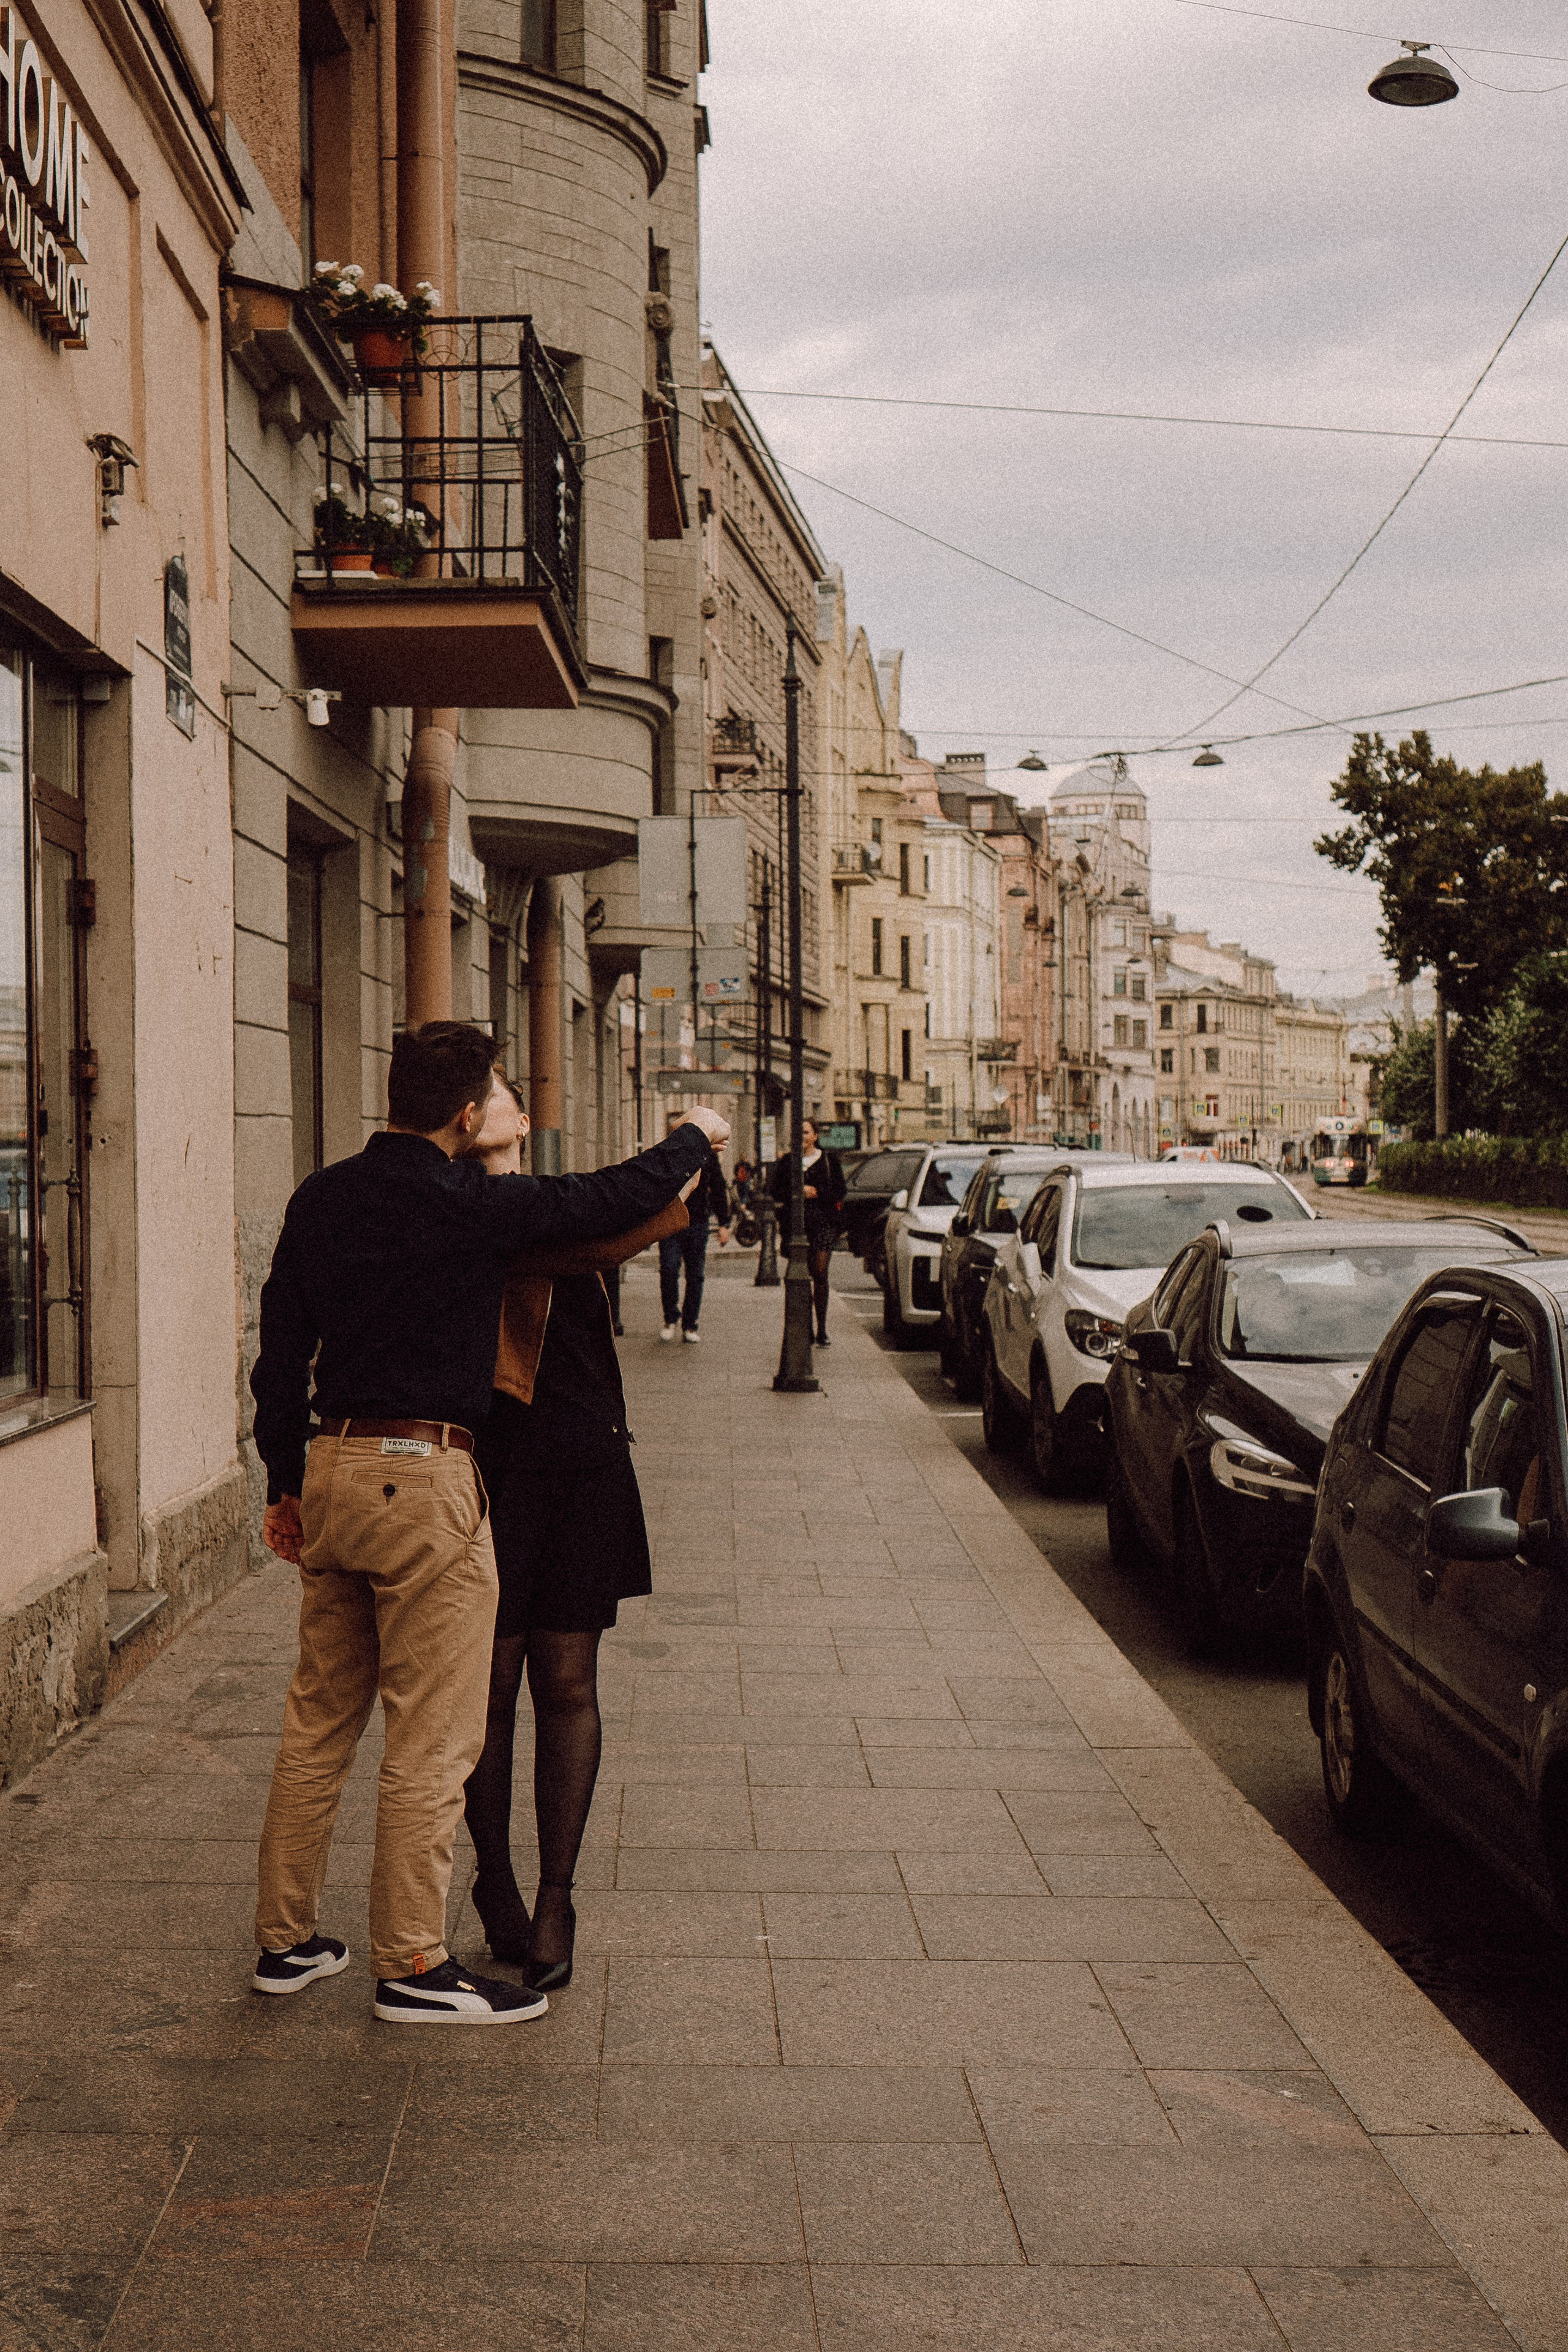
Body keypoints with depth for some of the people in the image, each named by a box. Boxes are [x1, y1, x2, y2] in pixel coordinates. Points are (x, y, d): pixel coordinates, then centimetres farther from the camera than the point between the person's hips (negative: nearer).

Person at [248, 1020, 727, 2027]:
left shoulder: (321, 1199, 7)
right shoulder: (474, 1204, -12)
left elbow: (282, 1351, 11)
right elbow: (618, 1197, -3)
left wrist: (286, 1482, 20)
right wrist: (696, 1138, 16)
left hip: (330, 1466, 7)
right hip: (424, 1485, -7)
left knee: (319, 1718, 16)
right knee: (433, 1734, 2)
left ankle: (287, 1939, 25)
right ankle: (413, 1965, 8)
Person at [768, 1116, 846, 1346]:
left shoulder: (829, 1160, 9)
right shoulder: (786, 1161, 13)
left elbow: (839, 1191, 4)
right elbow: (774, 1189, 5)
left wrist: (816, 1193, -10)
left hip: (823, 1224, -2)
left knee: (820, 1274, -8)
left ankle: (822, 1331, -4)